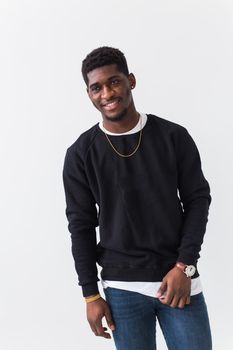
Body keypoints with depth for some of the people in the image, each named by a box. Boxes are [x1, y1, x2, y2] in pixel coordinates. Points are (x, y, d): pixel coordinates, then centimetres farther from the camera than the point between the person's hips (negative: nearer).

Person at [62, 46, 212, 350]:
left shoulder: (174, 136, -1)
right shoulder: (80, 154, -2)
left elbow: (198, 200, 2)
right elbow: (81, 224, 1)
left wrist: (184, 266, -7)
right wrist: (91, 294, 0)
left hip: (178, 277, 1)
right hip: (122, 288, 0)